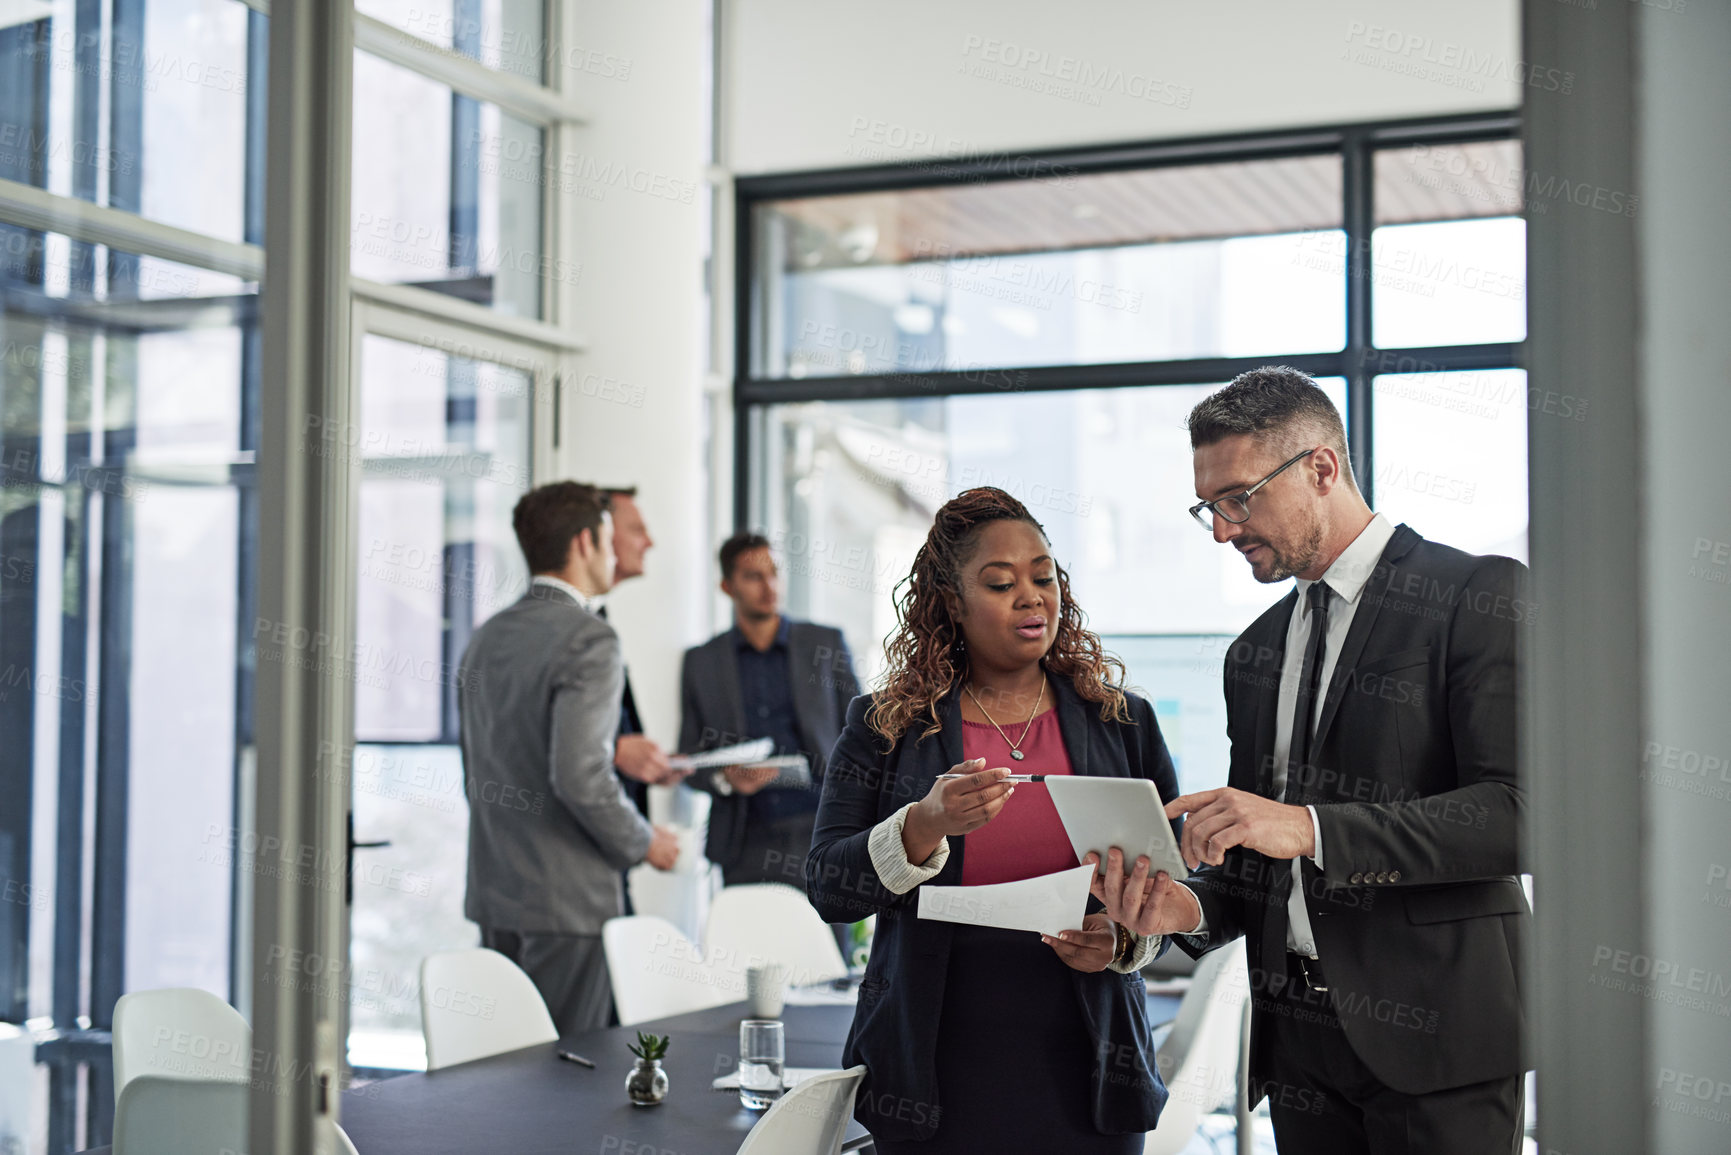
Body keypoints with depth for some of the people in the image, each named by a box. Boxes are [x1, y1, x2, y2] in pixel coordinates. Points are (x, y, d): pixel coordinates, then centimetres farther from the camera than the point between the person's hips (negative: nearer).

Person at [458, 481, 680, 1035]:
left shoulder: (485, 638, 11)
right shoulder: (588, 641, -15)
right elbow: (579, 775, -23)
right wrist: (643, 842, -8)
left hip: (494, 891, 8)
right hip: (566, 898, -8)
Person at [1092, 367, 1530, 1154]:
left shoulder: (1478, 596, -5)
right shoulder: (1255, 653, 16)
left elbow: (1522, 813, -16)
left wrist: (1311, 827, -23)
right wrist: (1193, 905, -2)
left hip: (1433, 1031, -6)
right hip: (1298, 1038, 6)